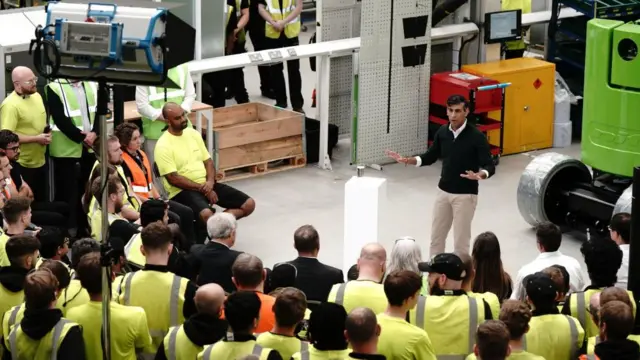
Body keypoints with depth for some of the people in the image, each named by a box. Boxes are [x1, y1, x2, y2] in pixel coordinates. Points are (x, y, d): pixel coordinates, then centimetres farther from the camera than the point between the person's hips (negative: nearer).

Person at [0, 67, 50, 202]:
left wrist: (47, 133, -1)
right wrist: (36, 139, -24)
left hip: (40, 162, 8)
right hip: (22, 165, -8)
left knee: (43, 203, 17)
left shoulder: (36, 96, 6)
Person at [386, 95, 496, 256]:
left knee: (460, 241, 1)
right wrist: (407, 160, -1)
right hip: (443, 191, 6)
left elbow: (490, 167, -16)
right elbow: (430, 157, 13)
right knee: (436, 236, 14)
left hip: (465, 195, -5)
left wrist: (479, 175, -38)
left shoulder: (476, 137, -16)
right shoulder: (442, 132, -1)